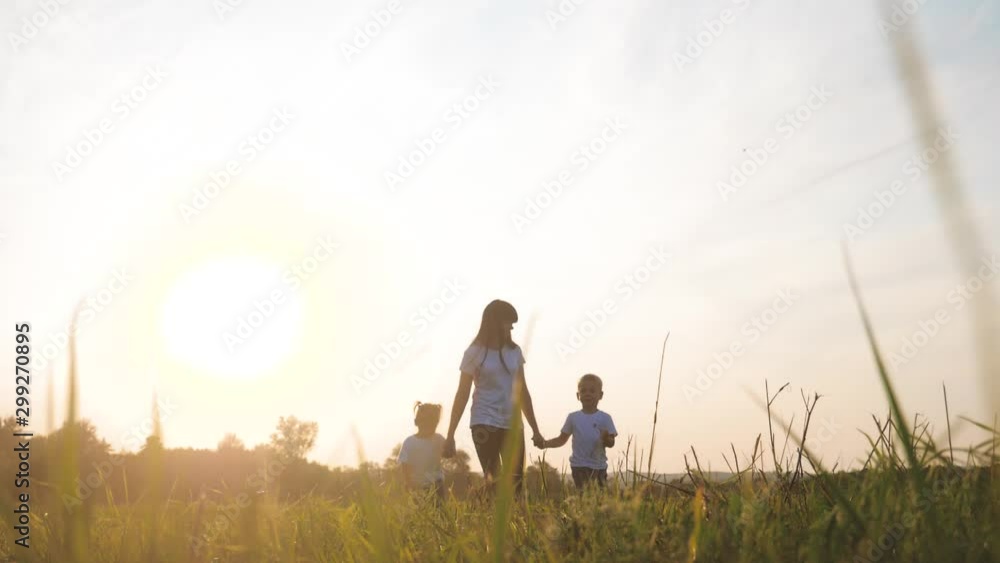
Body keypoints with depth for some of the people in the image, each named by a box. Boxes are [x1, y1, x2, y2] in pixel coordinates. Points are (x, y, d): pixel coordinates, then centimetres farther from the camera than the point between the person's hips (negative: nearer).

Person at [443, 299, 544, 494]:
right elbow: (462, 395, -2)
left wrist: (535, 429, 15)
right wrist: (450, 435, -5)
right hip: (485, 423, -4)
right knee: (493, 481, -11)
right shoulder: (475, 352, -2)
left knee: (516, 482, -1)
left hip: (512, 424, 4)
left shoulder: (514, 351, 9)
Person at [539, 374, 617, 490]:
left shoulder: (605, 418, 0)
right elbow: (562, 439, 10)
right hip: (579, 465, 0)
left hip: (599, 466, 0)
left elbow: (611, 443, -4)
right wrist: (545, 443, -6)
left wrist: (606, 439, -27)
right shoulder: (573, 417, 4)